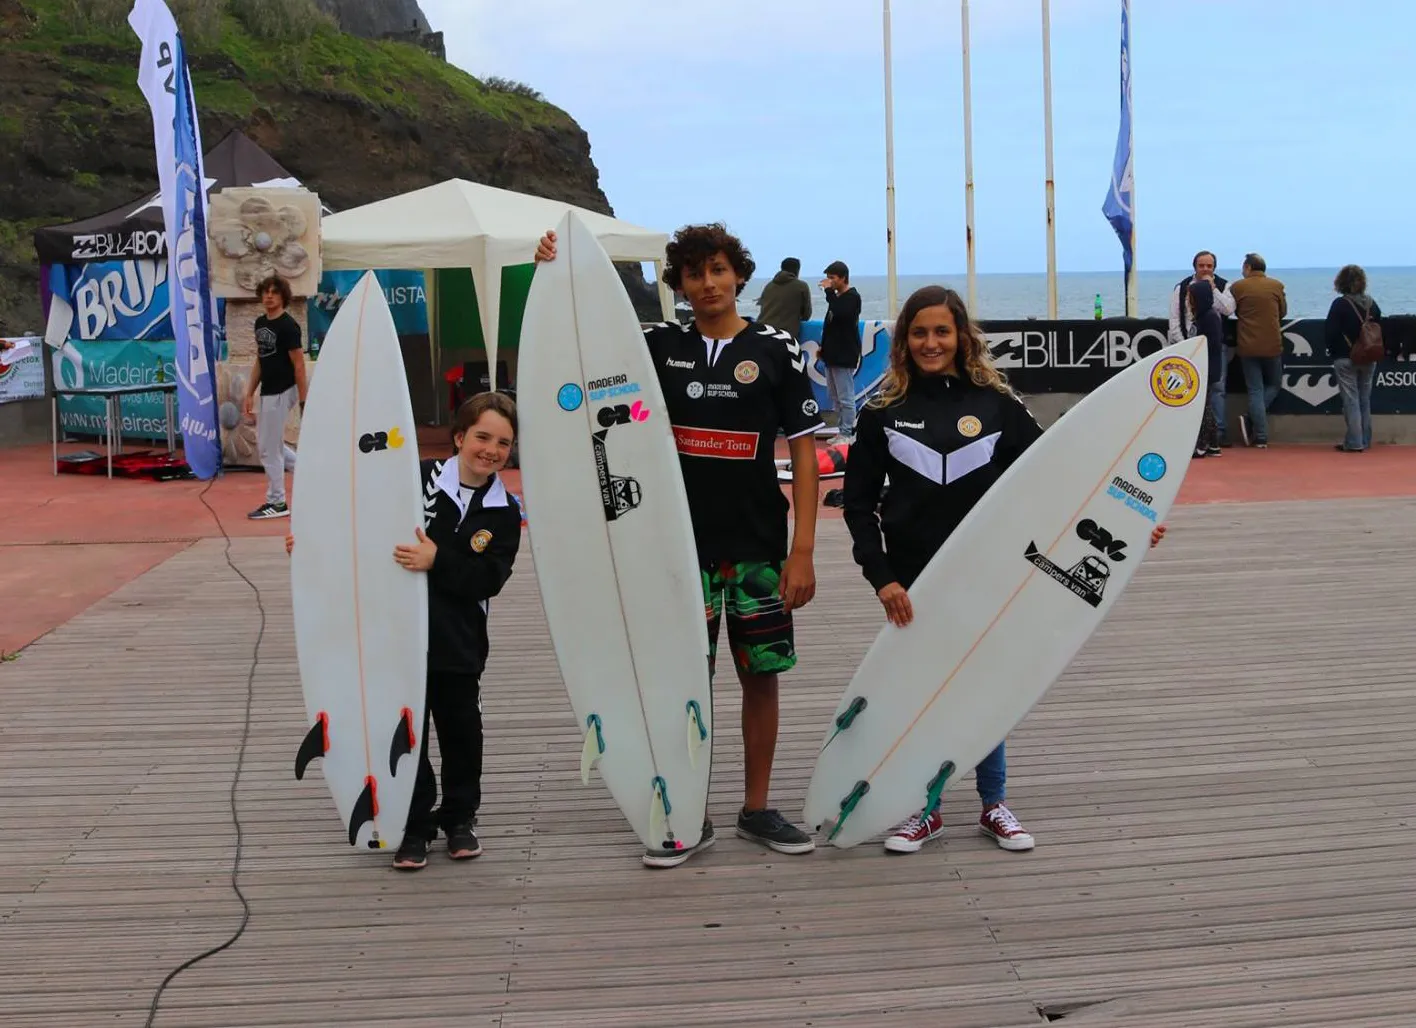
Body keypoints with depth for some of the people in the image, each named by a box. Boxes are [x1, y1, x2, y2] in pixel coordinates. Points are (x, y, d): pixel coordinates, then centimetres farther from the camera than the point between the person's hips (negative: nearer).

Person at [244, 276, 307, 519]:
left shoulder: (288, 326, -15)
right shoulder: (260, 323, 10)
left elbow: (299, 365, -16)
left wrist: (303, 402, -18)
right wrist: (250, 393, 13)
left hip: (281, 393, -9)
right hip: (267, 392, 9)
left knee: (269, 447, -3)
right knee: (267, 444, 15)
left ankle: (276, 503, 7)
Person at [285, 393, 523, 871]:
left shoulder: (504, 512, -2)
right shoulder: (421, 479, -5)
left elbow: (487, 580, -13)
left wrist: (437, 561, -26)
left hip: (460, 643, 1)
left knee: (460, 730, 12)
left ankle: (460, 818, 31)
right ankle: (414, 827, 18)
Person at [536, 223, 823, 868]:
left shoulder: (777, 350, 0)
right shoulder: (660, 347, 4)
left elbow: (804, 451, -2)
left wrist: (803, 550, -8)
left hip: (757, 546, 0)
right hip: (683, 544, 1)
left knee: (760, 673, 7)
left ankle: (756, 809, 22)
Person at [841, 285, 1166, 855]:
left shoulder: (997, 404, -1)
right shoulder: (883, 412, 0)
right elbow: (859, 502, 0)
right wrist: (881, 576, -8)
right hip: (912, 583, 0)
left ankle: (995, 806, 25)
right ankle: (924, 810, 22)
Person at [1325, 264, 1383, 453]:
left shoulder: (1340, 304, -14)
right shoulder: (1372, 304, 3)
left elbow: (1330, 333, -15)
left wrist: (1333, 352, 2)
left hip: (1346, 359, -5)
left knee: (1351, 400, -2)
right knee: (1365, 400, 13)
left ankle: (1354, 442, -4)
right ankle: (1365, 440, 18)